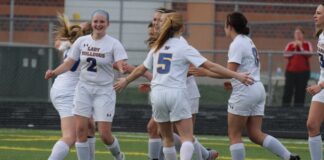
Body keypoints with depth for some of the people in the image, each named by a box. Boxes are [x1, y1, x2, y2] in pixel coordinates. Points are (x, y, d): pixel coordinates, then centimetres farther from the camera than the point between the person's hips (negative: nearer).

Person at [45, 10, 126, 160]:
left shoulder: (113, 44, -9)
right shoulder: (82, 41, 1)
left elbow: (122, 66, -18)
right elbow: (69, 63, 5)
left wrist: (123, 69, -42)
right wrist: (54, 72, -12)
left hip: (104, 91, -3)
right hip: (84, 89, 3)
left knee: (104, 135, -6)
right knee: (80, 130, -6)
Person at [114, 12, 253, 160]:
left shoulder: (157, 47, 11)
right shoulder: (184, 48, -4)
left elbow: (141, 70, 22)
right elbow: (211, 66, -8)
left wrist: (126, 81, 41)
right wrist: (237, 76, -8)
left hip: (157, 94, 5)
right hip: (176, 94, -5)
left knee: (167, 138, 16)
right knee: (187, 138, -7)